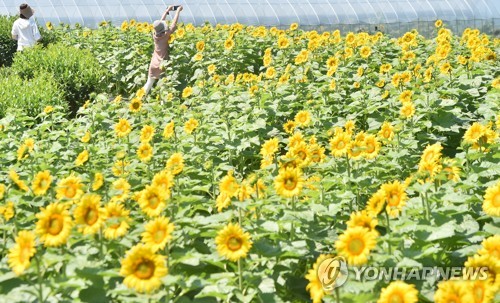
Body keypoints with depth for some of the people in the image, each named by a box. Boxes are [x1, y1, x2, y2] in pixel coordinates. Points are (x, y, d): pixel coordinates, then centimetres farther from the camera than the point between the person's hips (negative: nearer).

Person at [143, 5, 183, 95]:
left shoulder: (155, 35, -2)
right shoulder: (165, 36, -17)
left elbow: (160, 22, 10)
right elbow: (174, 24, -13)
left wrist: (167, 11, 18)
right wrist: (178, 11, -3)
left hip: (154, 64, 6)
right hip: (162, 65, -6)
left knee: (149, 83, 12)